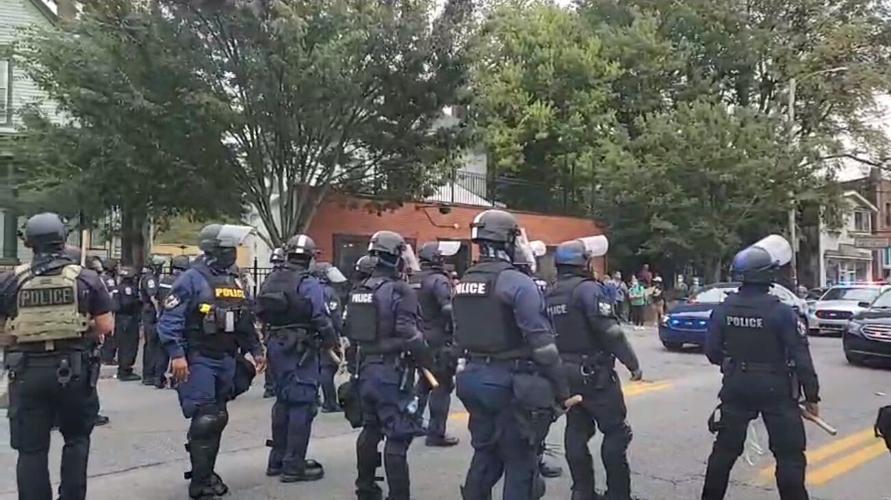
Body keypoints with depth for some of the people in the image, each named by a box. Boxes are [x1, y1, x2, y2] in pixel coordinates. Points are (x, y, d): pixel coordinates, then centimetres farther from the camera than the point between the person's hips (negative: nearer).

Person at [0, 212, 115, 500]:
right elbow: (106, 327, -4)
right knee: (77, 438, 18)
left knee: (31, 448, 9)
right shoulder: (86, 278, -3)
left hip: (27, 371, 0)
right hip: (74, 369, 0)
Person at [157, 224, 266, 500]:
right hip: (199, 360, -7)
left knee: (218, 419, 14)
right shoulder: (192, 279, -12)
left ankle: (206, 473, 28)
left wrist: (256, 349, 17)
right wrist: (177, 354, -23)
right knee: (205, 420, -7)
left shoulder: (234, 281, 11)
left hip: (226, 360, 8)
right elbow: (169, 319, -16)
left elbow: (245, 321, 19)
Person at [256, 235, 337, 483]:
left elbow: (260, 313, 9)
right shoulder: (309, 284, -14)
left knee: (283, 401, 18)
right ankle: (294, 466, 3)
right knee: (302, 404, 0)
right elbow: (322, 319, -18)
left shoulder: (270, 280, 7)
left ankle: (277, 460, 27)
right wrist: (333, 342, -6)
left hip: (275, 346, 8)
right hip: (300, 349, -7)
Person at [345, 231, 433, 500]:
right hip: (393, 371, -8)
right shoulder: (401, 290, -15)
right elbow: (409, 336, -22)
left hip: (366, 368, 8)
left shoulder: (358, 291, 8)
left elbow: (351, 332, 14)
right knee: (397, 436, -3)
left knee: (370, 429, 20)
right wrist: (430, 364, -12)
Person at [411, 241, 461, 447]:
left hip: (420, 339, 8)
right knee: (442, 387, 0)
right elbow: (449, 309, -26)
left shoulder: (413, 280, 10)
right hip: (439, 340, -8)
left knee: (424, 382, 22)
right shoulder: (439, 280, -16)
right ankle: (436, 434, 3)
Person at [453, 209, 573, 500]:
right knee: (520, 462, 4)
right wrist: (561, 390, -10)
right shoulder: (517, 282, -16)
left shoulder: (463, 284, 9)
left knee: (485, 453, 20)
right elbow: (542, 343, -18)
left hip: (473, 378, 7)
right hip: (511, 383, -7)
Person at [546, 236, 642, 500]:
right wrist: (633, 363, -12)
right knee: (615, 431, 2)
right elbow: (611, 332, -20)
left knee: (577, 431, 12)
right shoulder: (587, 289, -16)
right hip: (594, 373, -8)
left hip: (566, 372, 8)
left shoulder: (550, 294, 9)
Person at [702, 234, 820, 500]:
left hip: (736, 387, 4)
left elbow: (712, 350, 2)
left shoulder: (723, 309, -4)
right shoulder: (781, 311, -16)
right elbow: (800, 358, -13)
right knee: (789, 453, 8)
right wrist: (811, 395, -3)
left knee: (725, 448, 15)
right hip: (775, 389, -4)